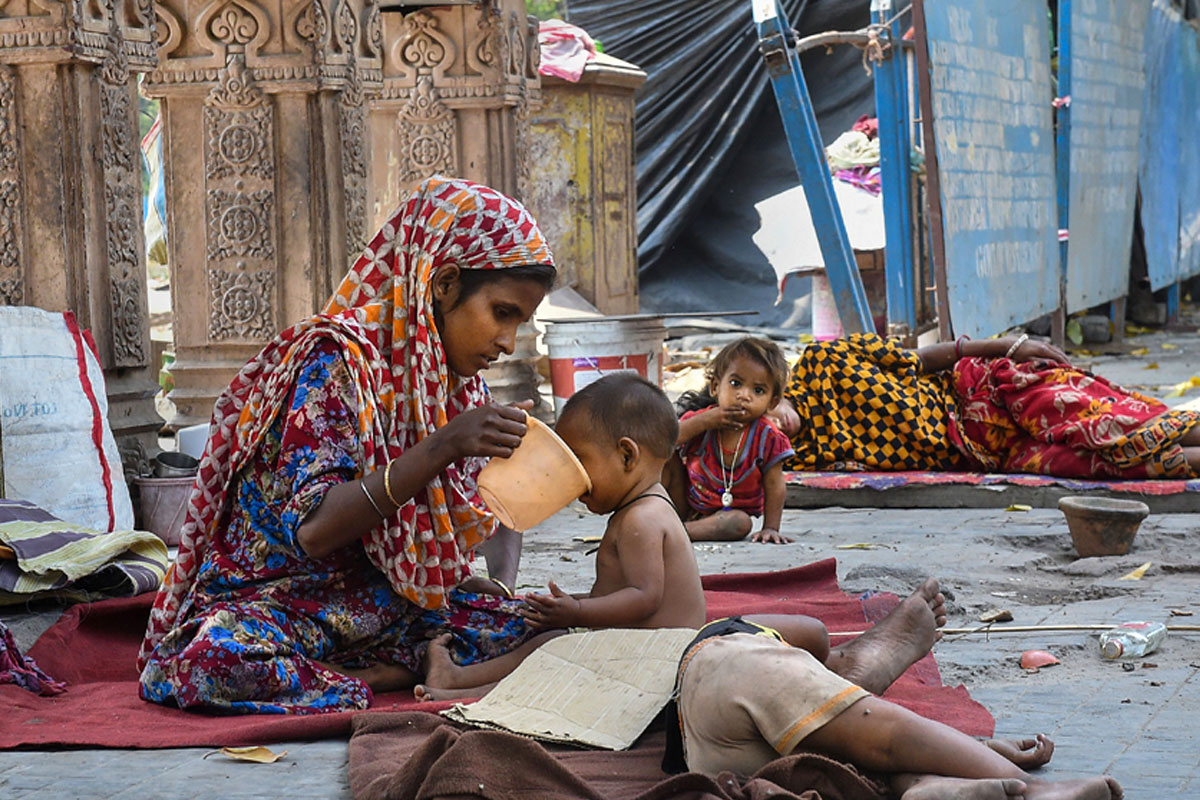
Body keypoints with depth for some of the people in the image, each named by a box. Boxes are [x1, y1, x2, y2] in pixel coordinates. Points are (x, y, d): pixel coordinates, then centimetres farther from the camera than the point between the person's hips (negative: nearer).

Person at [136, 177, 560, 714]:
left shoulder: (457, 382, 7)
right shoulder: (338, 358, -17)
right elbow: (312, 529, -29)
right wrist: (442, 447, -34)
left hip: (389, 605, 7)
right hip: (279, 600, -7)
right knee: (218, 661, -38)